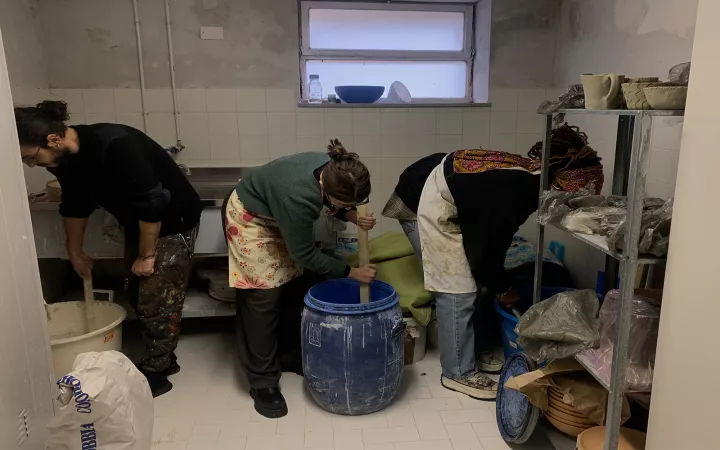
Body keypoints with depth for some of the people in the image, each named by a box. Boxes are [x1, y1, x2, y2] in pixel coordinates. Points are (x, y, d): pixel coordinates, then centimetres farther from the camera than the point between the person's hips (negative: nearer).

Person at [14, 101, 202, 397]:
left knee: (158, 301, -2)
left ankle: (156, 374, 14)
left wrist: (146, 256, -19)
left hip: (173, 222, -8)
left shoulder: (115, 146, -32)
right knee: (138, 294, 13)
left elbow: (152, 204, -30)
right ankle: (163, 358, 30)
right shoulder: (65, 158, -4)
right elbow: (75, 205, 14)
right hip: (138, 224, 8)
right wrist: (75, 252, 25)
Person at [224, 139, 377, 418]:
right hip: (250, 218, -7)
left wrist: (352, 216, -21)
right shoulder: (298, 196, -42)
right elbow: (305, 255, -28)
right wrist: (350, 272, -22)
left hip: (280, 216, 7)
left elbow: (335, 206, 0)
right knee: (264, 297, -8)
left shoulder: (335, 171, -23)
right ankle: (262, 382, 4)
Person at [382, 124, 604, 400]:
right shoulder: (517, 192, -27)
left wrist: (499, 283, 16)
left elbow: (489, 237, 11)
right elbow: (487, 245, -16)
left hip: (439, 200, 10)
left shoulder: (526, 175, 1)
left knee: (466, 282, 13)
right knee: (458, 291, -5)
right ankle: (458, 373, 8)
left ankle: (470, 352, 27)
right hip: (425, 205, -10)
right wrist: (502, 289, 1)